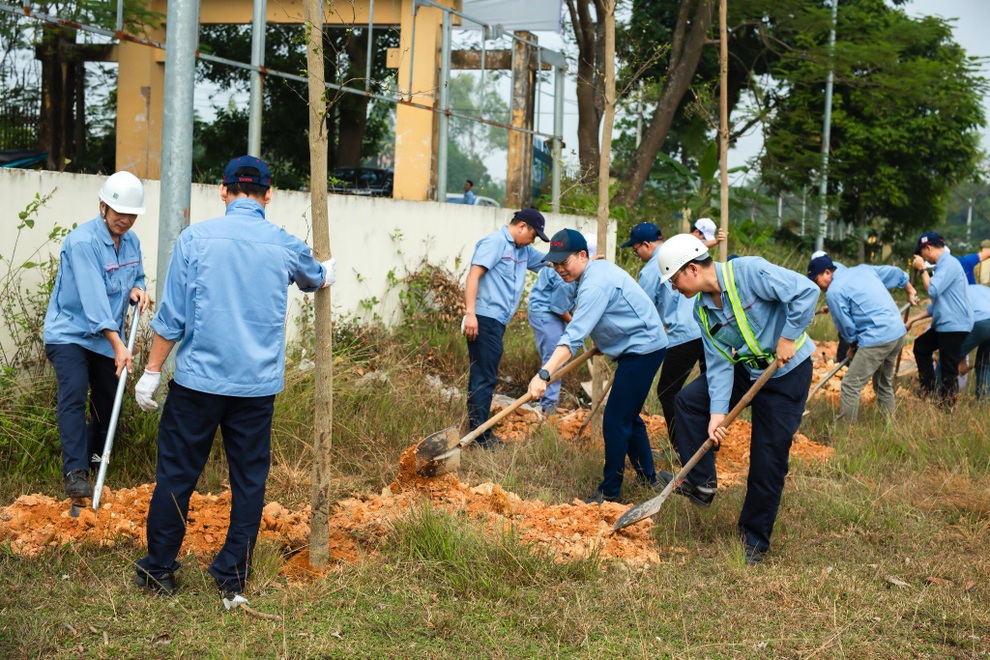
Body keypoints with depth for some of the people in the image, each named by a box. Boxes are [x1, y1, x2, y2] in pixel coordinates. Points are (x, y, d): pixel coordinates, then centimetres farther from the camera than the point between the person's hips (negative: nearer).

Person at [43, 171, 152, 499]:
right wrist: (118, 345, -34)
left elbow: (136, 277, 19)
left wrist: (137, 289, -8)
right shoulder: (83, 242, -22)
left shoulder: (131, 241, 2)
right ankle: (74, 471, -25)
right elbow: (93, 297, -30)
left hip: (107, 337, 7)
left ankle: (93, 458, 34)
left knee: (109, 398, 11)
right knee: (73, 396, -23)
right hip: (69, 333, -7)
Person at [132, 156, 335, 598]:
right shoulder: (285, 246, 3)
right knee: (249, 479, 10)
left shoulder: (195, 238, -5)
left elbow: (171, 316, -5)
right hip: (258, 385, 2)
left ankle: (159, 571, 15)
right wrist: (327, 274, 51)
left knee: (176, 474, 8)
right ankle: (232, 575, 15)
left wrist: (152, 372, 4)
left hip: (198, 379, -1)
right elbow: (315, 278, 28)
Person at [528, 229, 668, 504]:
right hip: (641, 346, 11)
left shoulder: (595, 285, -25)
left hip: (642, 349, -11)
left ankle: (610, 492, -2)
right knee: (629, 417, 19)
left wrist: (544, 374, -39)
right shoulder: (599, 268, 8)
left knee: (616, 422, -9)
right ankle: (648, 479, 30)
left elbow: (574, 337, -34)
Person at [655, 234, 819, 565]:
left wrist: (789, 337, -24)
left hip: (787, 372, -7)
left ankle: (754, 542, 10)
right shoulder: (702, 309, -1)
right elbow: (720, 363, -4)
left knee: (768, 461, -3)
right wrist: (718, 411, -14)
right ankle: (701, 483, 6)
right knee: (688, 400, -2)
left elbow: (806, 291, -29)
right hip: (745, 369, 7)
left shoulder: (748, 271, -24)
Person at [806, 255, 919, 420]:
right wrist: (911, 292, 47)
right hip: (899, 332, 9)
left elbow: (846, 325, -4)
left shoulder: (834, 292, -8)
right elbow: (896, 273, 30)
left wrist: (852, 346, 16)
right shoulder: (862, 269, 16)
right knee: (884, 384, 23)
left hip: (877, 338, -9)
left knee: (851, 386, -5)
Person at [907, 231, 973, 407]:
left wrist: (922, 269, -10)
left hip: (955, 325, -11)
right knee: (921, 346, 22)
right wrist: (914, 319, 25)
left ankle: (946, 407, -1)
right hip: (943, 324, 11)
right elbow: (937, 301, 24)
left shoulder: (949, 264, -14)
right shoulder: (942, 265, 18)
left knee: (949, 370, -7)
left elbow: (933, 291, -23)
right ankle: (928, 389, 26)